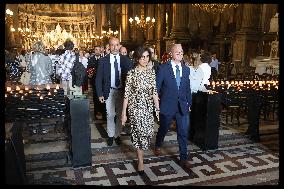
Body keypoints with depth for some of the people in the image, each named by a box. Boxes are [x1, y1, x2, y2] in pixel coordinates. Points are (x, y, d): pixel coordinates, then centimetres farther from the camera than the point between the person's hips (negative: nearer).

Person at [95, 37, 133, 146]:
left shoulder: (126, 60, 0)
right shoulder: (103, 61, -2)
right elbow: (98, 78, 0)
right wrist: (100, 94, -5)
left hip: (122, 91, 1)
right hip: (109, 92, -1)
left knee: (120, 115, 11)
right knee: (110, 115, 5)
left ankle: (117, 135, 27)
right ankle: (110, 135, 23)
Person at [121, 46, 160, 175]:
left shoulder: (152, 72, 3)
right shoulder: (131, 73, -10)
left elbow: (154, 92, 6)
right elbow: (126, 94, -9)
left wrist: (158, 108, 4)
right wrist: (124, 113, -9)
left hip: (148, 107, 5)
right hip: (136, 106, -4)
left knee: (148, 132, 10)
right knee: (141, 132, -2)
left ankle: (139, 151, 41)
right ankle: (140, 161, 20)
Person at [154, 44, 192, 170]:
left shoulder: (186, 69, 6)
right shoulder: (163, 68, -7)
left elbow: (187, 88, 11)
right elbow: (157, 87, -5)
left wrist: (189, 103, 10)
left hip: (182, 106, 3)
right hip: (167, 105, -3)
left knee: (183, 133, 5)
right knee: (163, 129, 16)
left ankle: (183, 158, 19)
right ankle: (158, 146, 45)